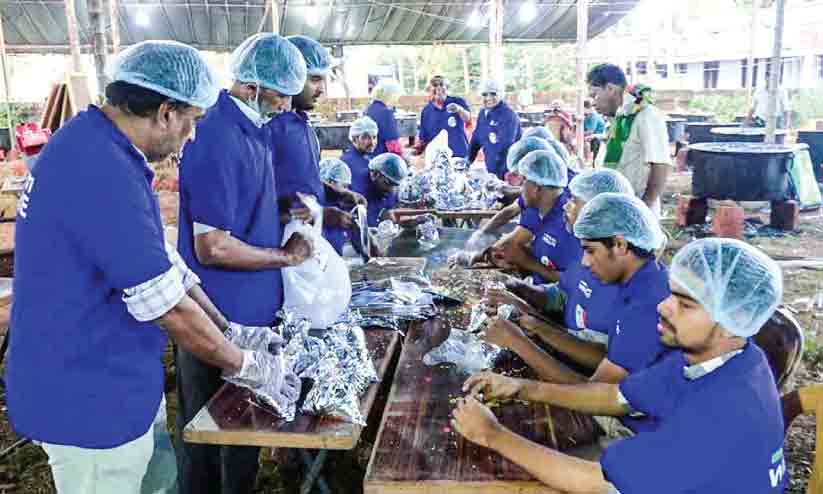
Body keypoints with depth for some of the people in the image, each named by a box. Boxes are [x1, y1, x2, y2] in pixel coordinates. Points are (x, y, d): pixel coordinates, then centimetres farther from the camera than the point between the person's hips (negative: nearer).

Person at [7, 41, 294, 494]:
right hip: (89, 400, -9)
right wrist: (247, 365, -9)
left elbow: (160, 260, 10)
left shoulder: (94, 147, 5)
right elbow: (170, 307, -24)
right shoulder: (101, 172, -28)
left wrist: (230, 331, 10)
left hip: (104, 383, 9)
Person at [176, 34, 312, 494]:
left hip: (252, 308, 9)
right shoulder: (219, 139, -22)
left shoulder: (251, 128, 7)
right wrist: (285, 257, -14)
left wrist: (285, 211, 6)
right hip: (224, 319, -9)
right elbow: (212, 248, -25)